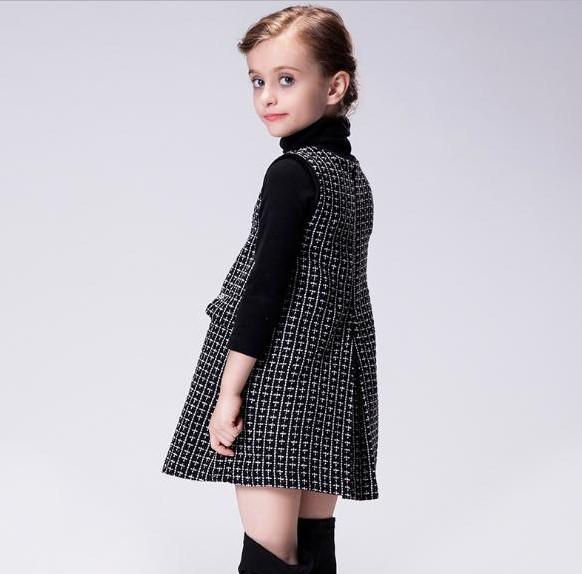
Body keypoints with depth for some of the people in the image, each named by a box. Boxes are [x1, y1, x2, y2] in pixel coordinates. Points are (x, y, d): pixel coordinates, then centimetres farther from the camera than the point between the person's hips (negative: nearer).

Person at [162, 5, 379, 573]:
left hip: (274, 382, -8)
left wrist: (229, 391, -14)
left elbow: (266, 287, -17)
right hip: (330, 384, 8)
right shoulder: (353, 173, 12)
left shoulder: (292, 172, -13)